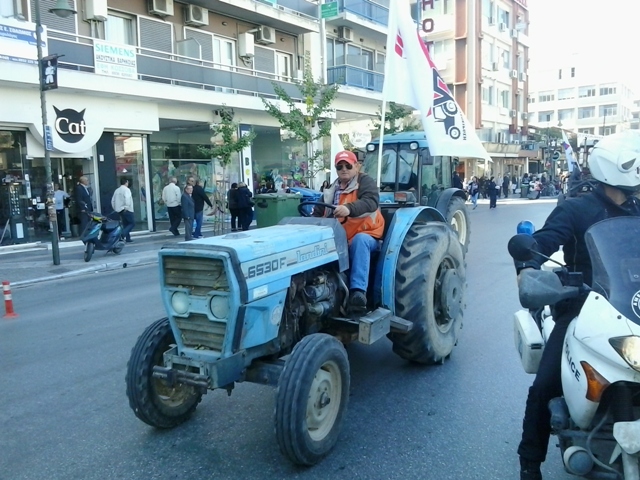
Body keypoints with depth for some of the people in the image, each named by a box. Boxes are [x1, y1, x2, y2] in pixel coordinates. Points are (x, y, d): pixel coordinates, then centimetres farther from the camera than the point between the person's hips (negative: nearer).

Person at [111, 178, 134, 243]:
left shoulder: (117, 190, 14)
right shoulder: (126, 189, -9)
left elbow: (113, 200, 15)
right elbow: (127, 198, -26)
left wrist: (115, 209, 20)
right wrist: (126, 207, -20)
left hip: (119, 210, 8)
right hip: (126, 210, -8)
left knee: (125, 224, 12)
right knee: (132, 223, -4)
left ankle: (128, 239, 10)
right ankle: (122, 234, -19)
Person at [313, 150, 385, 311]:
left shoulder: (365, 181, -1)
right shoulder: (331, 190, 20)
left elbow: (371, 202, -22)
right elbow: (318, 213, 23)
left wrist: (349, 208, -40)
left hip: (364, 236, -5)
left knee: (360, 240, -40)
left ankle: (358, 291, -48)